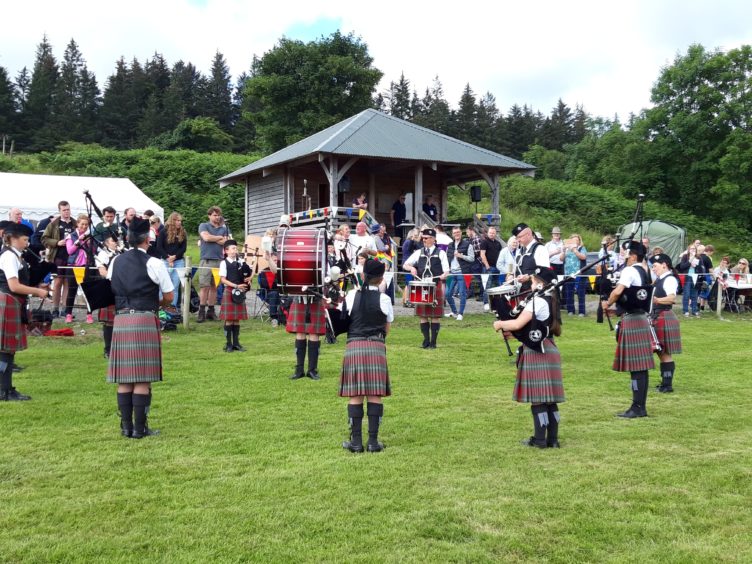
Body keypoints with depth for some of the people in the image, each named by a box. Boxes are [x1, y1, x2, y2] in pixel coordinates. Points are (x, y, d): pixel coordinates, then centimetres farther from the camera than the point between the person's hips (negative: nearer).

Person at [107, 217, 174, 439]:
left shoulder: (115, 262, 10)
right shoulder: (153, 263, -4)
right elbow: (169, 297, 0)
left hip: (120, 320, 5)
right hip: (145, 320, -5)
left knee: (124, 376, 8)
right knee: (142, 378, -1)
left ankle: (126, 426, 12)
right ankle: (140, 427, 1)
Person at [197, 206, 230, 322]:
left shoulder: (224, 228, 15)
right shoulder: (203, 226, 7)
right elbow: (206, 237, -11)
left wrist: (213, 238, -3)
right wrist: (220, 238, 1)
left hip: (219, 260, 3)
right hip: (206, 260, -3)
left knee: (214, 287, 6)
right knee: (204, 286, -6)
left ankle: (211, 311, 11)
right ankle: (202, 311, -3)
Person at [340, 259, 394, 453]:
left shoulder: (351, 295, 3)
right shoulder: (383, 299, 0)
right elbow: (387, 329, 9)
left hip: (353, 346, 1)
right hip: (376, 347, -1)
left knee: (355, 395, 3)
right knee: (375, 395, 2)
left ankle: (356, 441, 5)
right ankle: (373, 441, 3)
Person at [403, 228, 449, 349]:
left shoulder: (440, 253, 4)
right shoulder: (419, 253, 11)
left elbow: (446, 271, 1)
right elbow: (405, 264, 11)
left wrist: (444, 275, -22)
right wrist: (412, 268, -10)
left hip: (436, 287, -3)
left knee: (435, 315, 0)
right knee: (423, 315, 4)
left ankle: (433, 341, 6)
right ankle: (426, 340, 13)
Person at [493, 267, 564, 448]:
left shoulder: (537, 301, -16)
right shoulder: (550, 301, 14)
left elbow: (518, 324, -23)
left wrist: (500, 324, -6)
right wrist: (512, 332, 11)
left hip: (536, 354, -9)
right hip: (549, 351, 9)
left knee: (537, 398, -3)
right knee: (549, 398, 10)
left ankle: (539, 439, 2)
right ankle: (552, 438, 14)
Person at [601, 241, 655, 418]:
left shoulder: (629, 271, -12)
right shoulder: (644, 273, 17)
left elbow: (618, 291, -26)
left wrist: (607, 304, -9)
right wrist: (618, 308, 13)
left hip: (631, 321, -9)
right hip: (642, 319, 9)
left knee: (635, 366, -7)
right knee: (641, 366, 10)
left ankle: (637, 407, -4)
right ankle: (641, 407, 14)